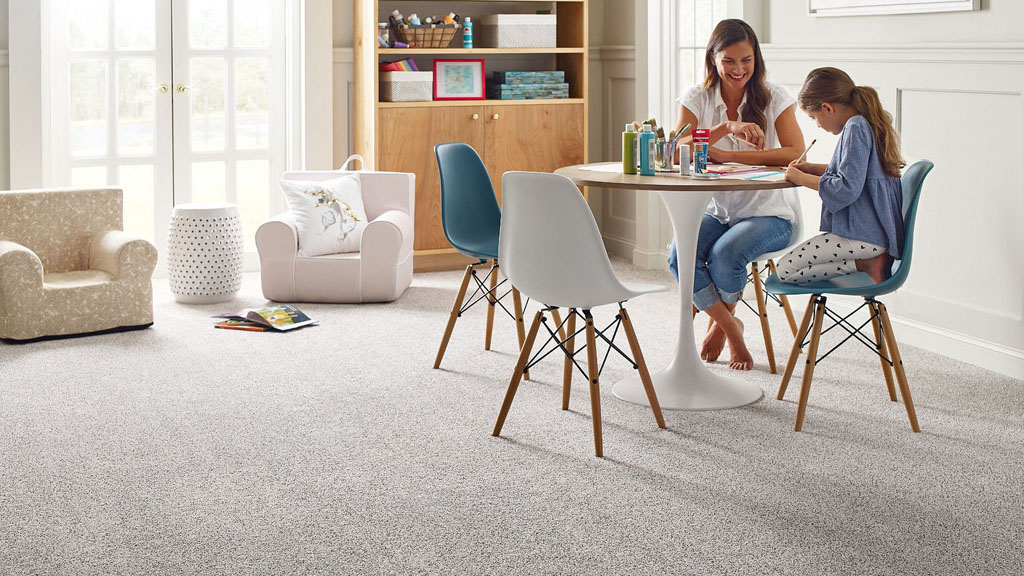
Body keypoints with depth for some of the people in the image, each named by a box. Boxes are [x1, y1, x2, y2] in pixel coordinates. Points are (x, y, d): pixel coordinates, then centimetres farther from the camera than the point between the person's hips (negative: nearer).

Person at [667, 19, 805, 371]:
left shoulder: (774, 99, -3)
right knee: (679, 256, -28)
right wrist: (727, 126, -30)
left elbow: (796, 154, -19)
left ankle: (720, 323, 3)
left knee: (725, 254, -32)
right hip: (715, 212, 2)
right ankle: (731, 328, -4)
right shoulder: (697, 99, 2)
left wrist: (725, 155, -24)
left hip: (766, 214, -2)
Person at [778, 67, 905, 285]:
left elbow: (847, 188, -23)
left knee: (784, 271, -9)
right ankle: (868, 259, 2)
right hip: (879, 232, 10)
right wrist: (813, 169, 20)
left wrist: (802, 178, -11)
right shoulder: (869, 123, 14)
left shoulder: (855, 128, -16)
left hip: (862, 236, -10)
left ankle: (865, 265, -11)